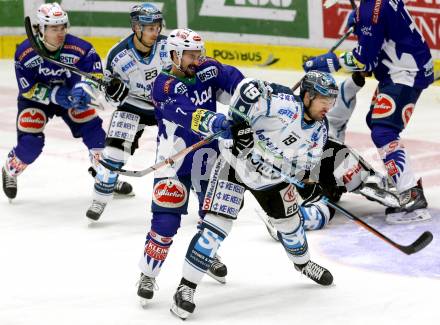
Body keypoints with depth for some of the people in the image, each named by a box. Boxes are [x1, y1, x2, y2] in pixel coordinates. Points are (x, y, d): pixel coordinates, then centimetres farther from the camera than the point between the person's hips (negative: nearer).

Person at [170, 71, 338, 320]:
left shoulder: (320, 130, -5)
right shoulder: (285, 105, -30)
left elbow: (305, 161, 8)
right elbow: (248, 88, -35)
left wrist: (308, 182, -8)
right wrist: (240, 123, -37)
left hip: (272, 176, 7)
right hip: (236, 164, -7)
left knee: (289, 220, 19)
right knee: (217, 224, -16)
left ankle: (303, 263, 51)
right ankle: (186, 287, -13)